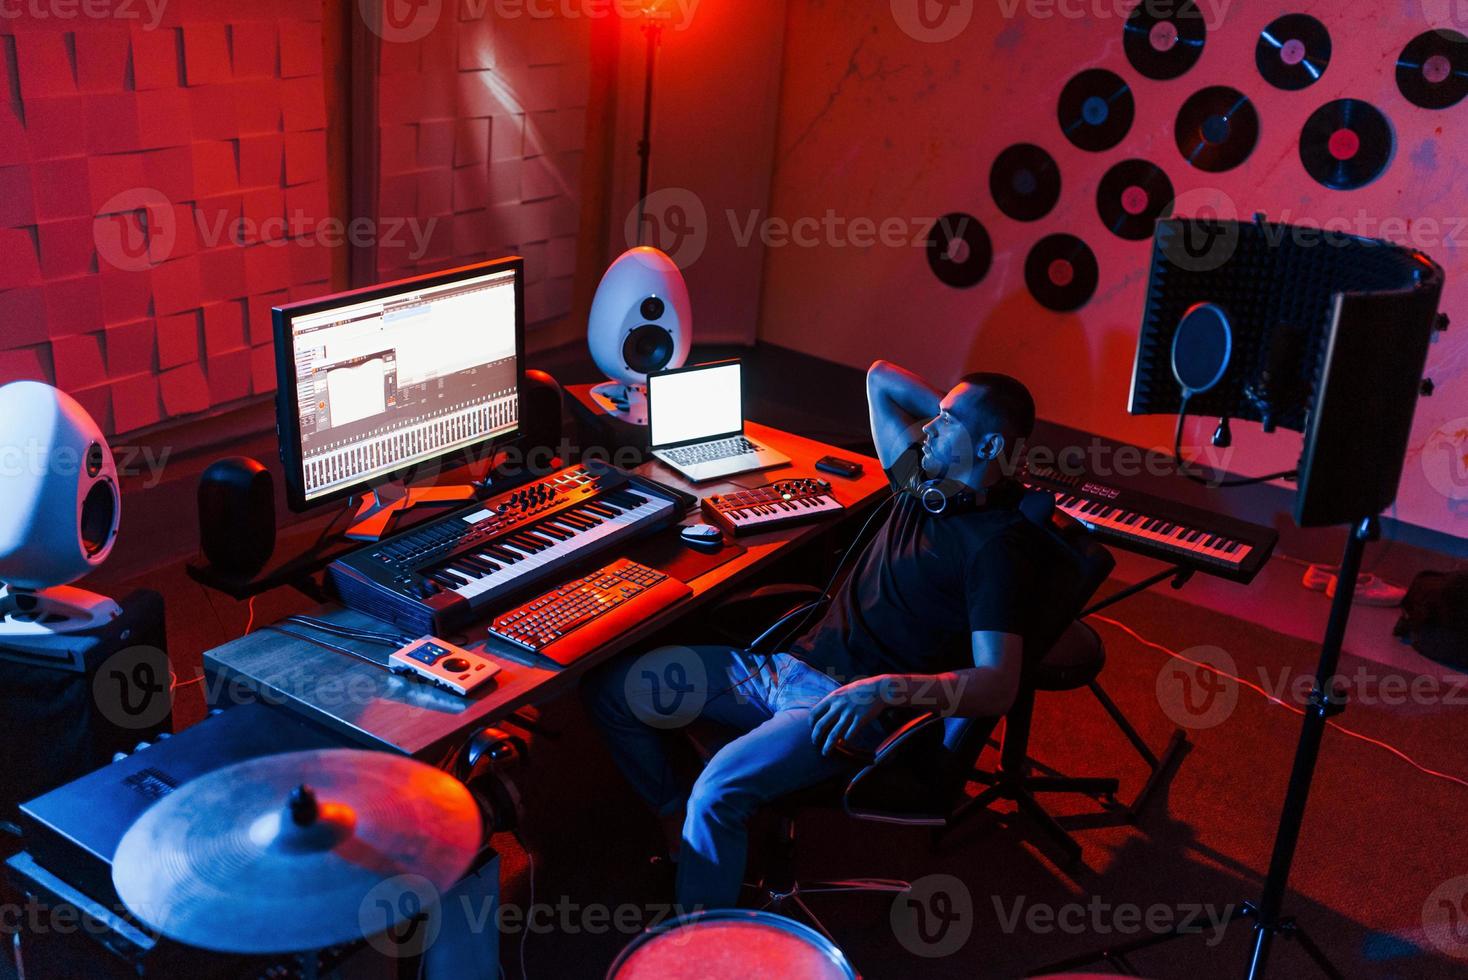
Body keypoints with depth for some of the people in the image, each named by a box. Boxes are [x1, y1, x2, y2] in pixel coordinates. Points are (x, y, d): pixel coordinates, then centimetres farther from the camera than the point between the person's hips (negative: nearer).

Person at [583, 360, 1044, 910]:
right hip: (790, 663, 9)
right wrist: (952, 414, 10)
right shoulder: (925, 483, 9)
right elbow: (880, 377, 22)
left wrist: (889, 688, -37)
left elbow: (998, 687, -25)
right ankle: (678, 826, 16)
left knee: (717, 793, -33)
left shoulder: (996, 544, -15)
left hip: (851, 705, -8)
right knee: (610, 689, 3)